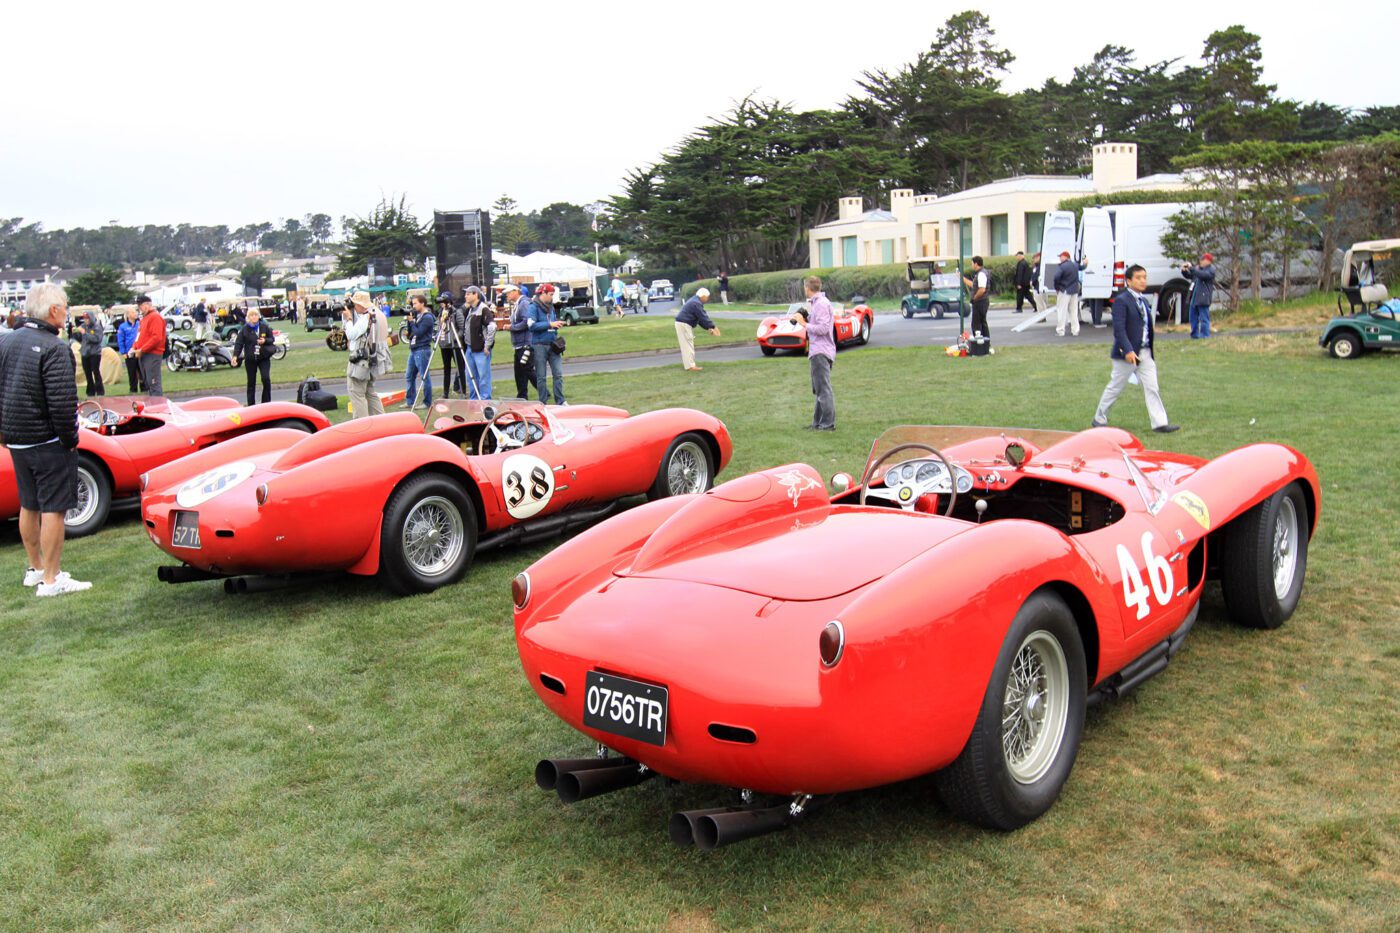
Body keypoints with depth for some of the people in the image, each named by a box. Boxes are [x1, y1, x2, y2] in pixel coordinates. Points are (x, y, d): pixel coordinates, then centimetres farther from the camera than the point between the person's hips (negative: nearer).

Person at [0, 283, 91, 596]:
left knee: (29, 506, 19)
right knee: (53, 508, -2)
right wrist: (70, 438, -13)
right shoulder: (53, 348, -19)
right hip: (48, 442, -8)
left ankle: (35, 568, 32)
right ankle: (51, 580, 2)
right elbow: (62, 403, -24)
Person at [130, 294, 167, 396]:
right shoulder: (144, 318, 19)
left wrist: (142, 350, -19)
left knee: (154, 384, -12)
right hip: (143, 355, 10)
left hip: (152, 354, -10)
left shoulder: (155, 317, -10)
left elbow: (157, 338, -20)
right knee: (147, 384, 13)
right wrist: (134, 348, 8)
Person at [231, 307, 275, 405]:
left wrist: (265, 341, -14)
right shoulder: (244, 329, -3)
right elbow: (238, 343, -7)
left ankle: (266, 403, 1)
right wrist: (235, 355, -19)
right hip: (250, 359, 0)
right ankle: (251, 405, 12)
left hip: (264, 357, 0)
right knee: (251, 382, 5)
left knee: (266, 378, -13)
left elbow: (271, 339, 8)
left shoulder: (265, 327, 1)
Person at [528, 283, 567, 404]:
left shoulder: (551, 307, 12)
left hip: (552, 344, 5)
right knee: (541, 376, 3)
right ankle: (543, 403, 11)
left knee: (558, 374, 0)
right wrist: (550, 324, -18)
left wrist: (557, 324, 3)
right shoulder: (534, 307, -7)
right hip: (539, 345, -5)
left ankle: (560, 402, 5)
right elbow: (532, 325, -17)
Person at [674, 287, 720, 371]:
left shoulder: (695, 301, 17)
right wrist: (713, 327, -13)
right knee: (688, 345, -7)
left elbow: (700, 318, 19)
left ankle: (686, 363, 21)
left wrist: (709, 328, 14)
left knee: (686, 345, 15)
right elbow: (703, 317, -18)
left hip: (683, 324, 11)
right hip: (683, 324, -11)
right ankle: (690, 366, -6)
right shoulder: (696, 304, -17)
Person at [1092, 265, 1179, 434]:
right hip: (1127, 353, -7)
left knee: (1151, 388, 1)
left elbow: (1147, 326, 18)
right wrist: (1127, 351, -27)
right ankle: (1099, 419, 19)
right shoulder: (1121, 301, -12)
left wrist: (1150, 350, 17)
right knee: (1115, 388, 5)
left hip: (1145, 352, 7)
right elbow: (1119, 329, -19)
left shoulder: (1144, 301, 13)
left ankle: (1160, 423, 0)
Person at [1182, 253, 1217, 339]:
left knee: (1204, 318, -8)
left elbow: (1203, 275, -24)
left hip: (1203, 298, -8)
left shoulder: (1211, 269, -6)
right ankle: (1194, 335, 22)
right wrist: (1184, 271, 2)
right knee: (1193, 318, 14)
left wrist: (1191, 268, -24)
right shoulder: (1198, 268, 17)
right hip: (1194, 298, 8)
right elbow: (1189, 275, 23)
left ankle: (1205, 336, -8)